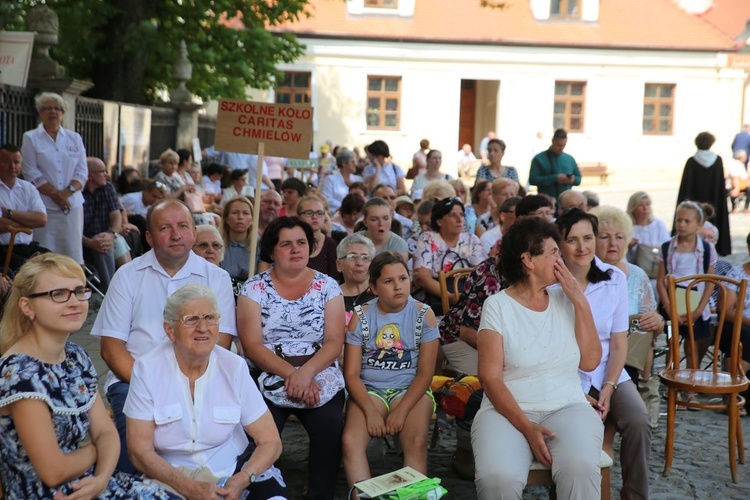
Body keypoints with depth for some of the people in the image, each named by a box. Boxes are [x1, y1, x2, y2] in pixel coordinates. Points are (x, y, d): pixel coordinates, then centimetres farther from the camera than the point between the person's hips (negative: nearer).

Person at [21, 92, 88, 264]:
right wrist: (55, 194, -11)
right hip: (44, 206, -3)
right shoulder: (31, 138, 4)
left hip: (73, 205, 3)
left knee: (73, 253, -1)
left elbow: (82, 172, 6)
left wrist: (67, 192, -10)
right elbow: (31, 174, -3)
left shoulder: (75, 138, 13)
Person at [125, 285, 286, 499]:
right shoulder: (147, 369, -6)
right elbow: (140, 451, -7)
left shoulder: (234, 367, -4)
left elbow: (270, 442, -3)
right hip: (172, 479, 0)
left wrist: (241, 480, -21)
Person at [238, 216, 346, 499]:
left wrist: (305, 373, -19)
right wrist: (291, 374, -17)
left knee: (330, 427, -29)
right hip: (268, 376, -1)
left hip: (319, 375, 1)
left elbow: (335, 341, 0)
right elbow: (252, 345, -4)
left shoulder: (327, 286, 8)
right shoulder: (255, 288, 5)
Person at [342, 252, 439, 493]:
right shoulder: (361, 317, 1)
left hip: (410, 390, -1)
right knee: (350, 441, -26)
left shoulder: (424, 315, -1)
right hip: (369, 390, 1)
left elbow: (425, 373, -4)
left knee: (417, 443, -29)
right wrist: (371, 411, -17)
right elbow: (351, 374, -2)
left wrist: (401, 411, -17)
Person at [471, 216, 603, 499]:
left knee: (580, 469, -31)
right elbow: (490, 377, -8)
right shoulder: (497, 305, -2)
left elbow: (589, 362, 2)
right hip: (508, 410, -2)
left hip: (567, 408, 3)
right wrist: (526, 427, -19)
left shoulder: (565, 300, 9)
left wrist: (580, 302, -3)